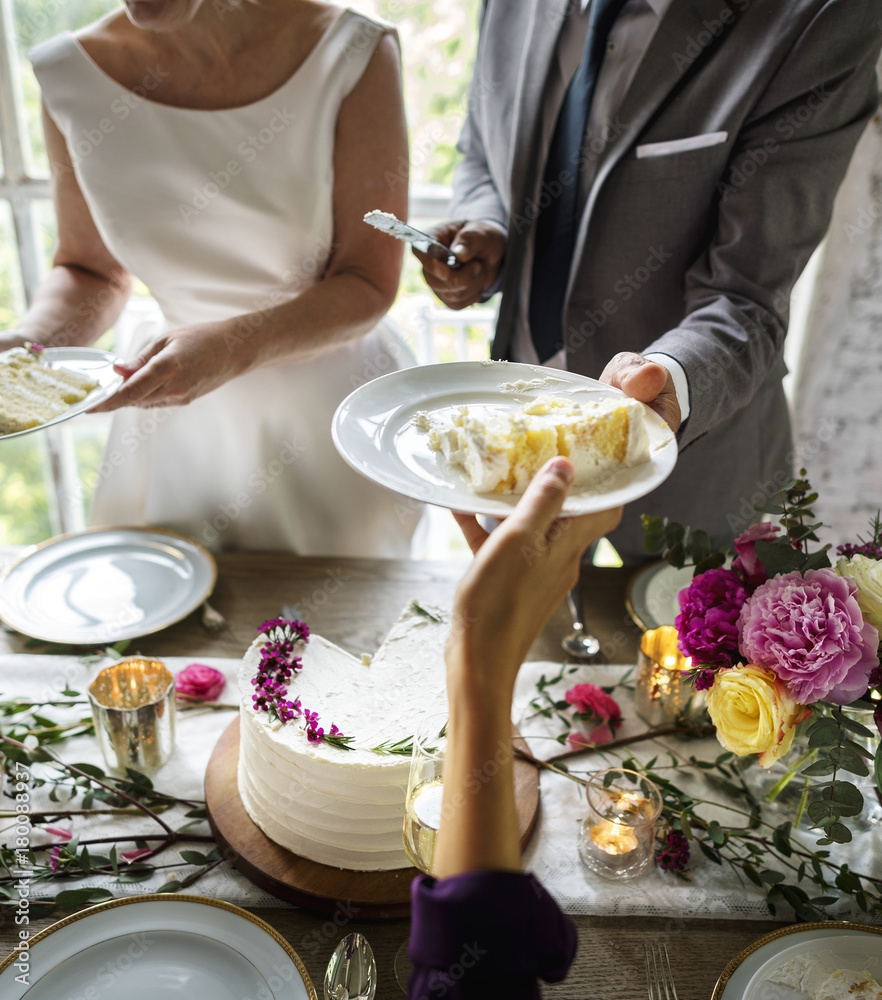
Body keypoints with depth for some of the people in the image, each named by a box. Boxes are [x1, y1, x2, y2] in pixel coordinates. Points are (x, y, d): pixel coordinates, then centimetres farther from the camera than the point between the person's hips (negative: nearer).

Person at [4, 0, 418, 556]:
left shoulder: (351, 53, -17)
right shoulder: (72, 77, -9)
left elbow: (369, 286, -16)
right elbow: (92, 271, 4)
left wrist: (233, 346, -32)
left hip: (331, 414, -1)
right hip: (181, 428, 2)